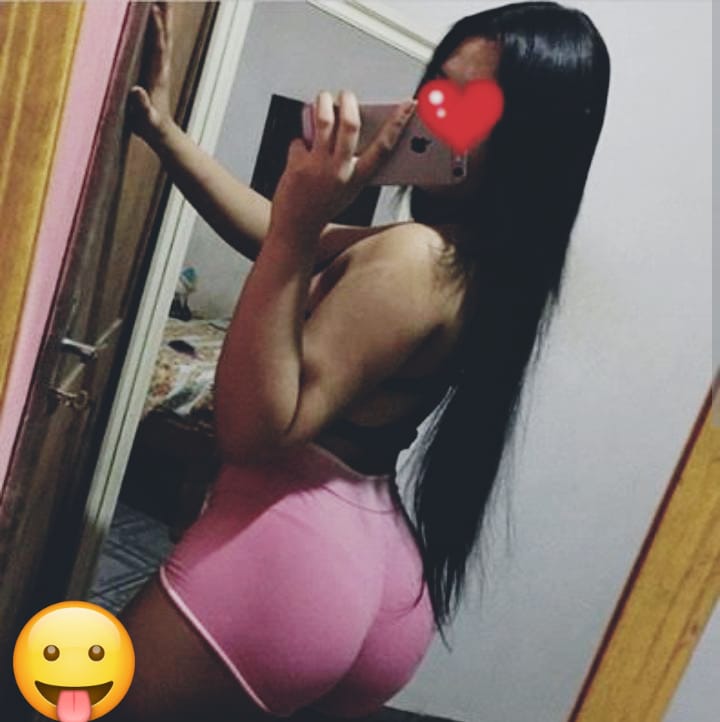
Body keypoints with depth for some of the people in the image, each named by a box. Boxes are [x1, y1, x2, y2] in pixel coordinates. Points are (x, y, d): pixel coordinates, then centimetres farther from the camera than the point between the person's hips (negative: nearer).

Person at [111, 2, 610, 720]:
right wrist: (161, 128, 10)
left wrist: (299, 228, -27)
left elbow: (252, 429, -27)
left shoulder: (412, 256, -20)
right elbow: (278, 239, 14)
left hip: (285, 554, -9)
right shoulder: (493, 261, 9)